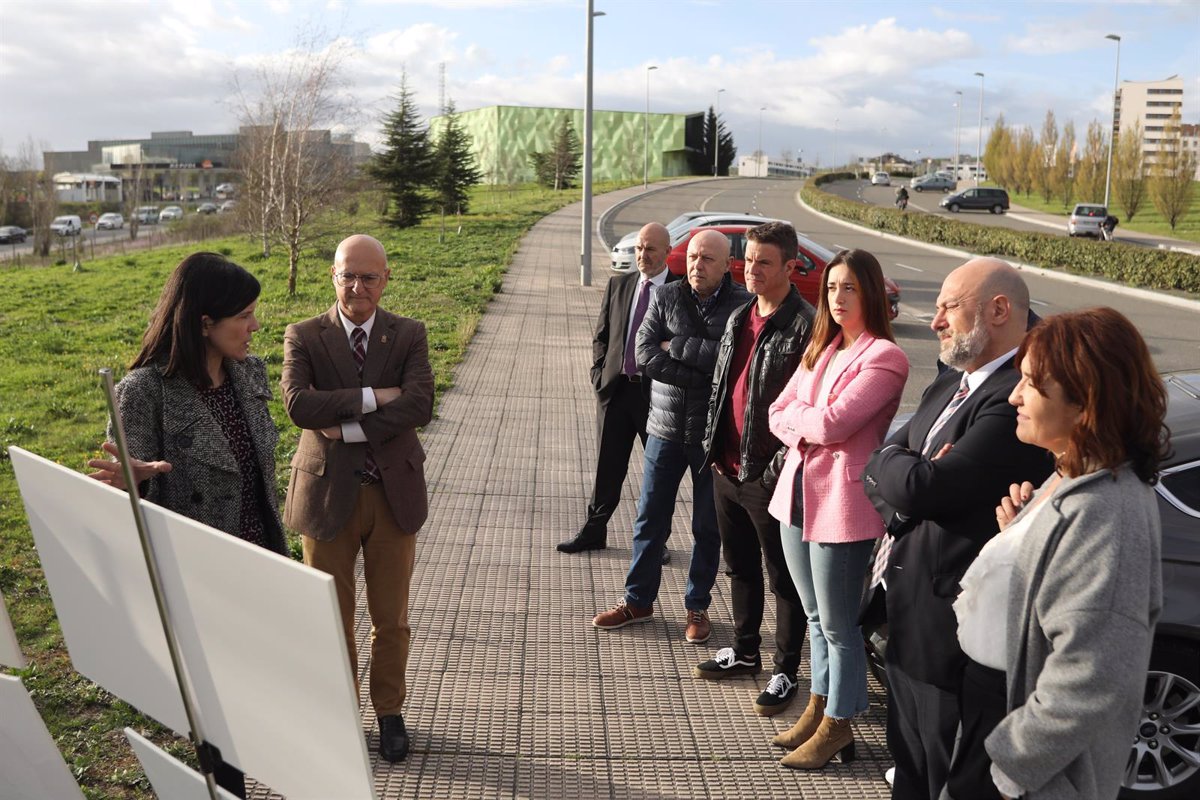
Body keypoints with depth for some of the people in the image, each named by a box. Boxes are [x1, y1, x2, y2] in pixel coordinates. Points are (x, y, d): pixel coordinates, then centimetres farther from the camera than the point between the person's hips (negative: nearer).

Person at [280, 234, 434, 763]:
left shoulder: (409, 335, -2)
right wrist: (373, 397, -23)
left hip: (394, 492, 1)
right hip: (328, 493, 0)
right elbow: (298, 404, -21)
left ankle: (389, 712, 33)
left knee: (391, 617, 13)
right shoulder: (304, 337, -4)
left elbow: (420, 405, -18)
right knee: (332, 617, 13)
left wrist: (346, 427, -22)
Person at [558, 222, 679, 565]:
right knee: (607, 467, 12)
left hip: (658, 392, -3)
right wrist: (600, 376, 2)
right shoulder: (617, 286, 7)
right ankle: (594, 531, 24)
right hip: (615, 389, 3)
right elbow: (600, 336, 12)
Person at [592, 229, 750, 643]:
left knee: (707, 527, 11)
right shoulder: (666, 298, 1)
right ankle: (638, 600, 27)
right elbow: (644, 352, -10)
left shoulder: (742, 306, -7)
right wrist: (703, 375, -16)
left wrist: (677, 346, -15)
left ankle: (698, 606, 27)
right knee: (649, 520, 11)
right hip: (666, 428, 3)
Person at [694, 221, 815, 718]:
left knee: (784, 578, 6)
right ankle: (744, 652, 38)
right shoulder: (739, 319, 12)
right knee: (739, 567, 21)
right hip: (727, 469, 8)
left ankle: (785, 673, 20)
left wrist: (783, 468, -19)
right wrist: (714, 448, 14)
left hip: (769, 475, -8)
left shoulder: (803, 327, -15)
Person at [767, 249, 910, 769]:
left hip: (841, 502, -7)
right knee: (815, 615, 19)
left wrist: (797, 414, -3)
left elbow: (833, 423, -21)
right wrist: (806, 429, -12)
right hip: (797, 492, 7)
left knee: (837, 624, 5)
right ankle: (817, 707, 33)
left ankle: (836, 725, 21)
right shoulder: (820, 349, 12)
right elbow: (779, 414, 8)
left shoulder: (884, 357, -12)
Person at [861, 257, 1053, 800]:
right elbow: (877, 470, 10)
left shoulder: (1016, 399, -22)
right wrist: (908, 474, -11)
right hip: (908, 609, 9)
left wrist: (894, 462, -6)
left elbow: (921, 488, -27)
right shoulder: (949, 385, 10)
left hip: (951, 623, -9)